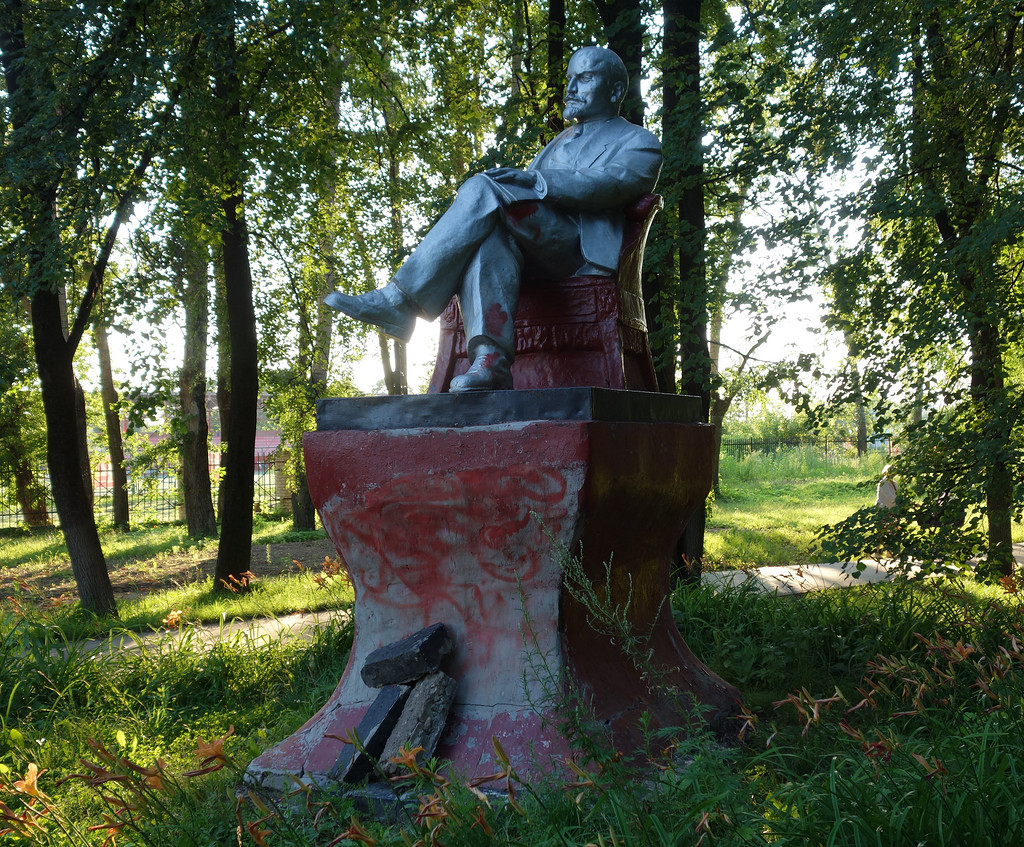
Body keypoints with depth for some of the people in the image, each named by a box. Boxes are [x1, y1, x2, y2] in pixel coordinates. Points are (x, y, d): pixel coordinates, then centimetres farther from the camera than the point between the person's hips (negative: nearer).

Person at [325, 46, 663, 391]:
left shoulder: (639, 142, 16)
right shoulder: (559, 142, 37)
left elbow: (608, 185, -6)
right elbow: (523, 185, 23)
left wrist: (536, 179, -20)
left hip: (582, 250, -5)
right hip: (536, 260, 5)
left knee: (483, 188, -26)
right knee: (486, 237, -32)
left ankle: (400, 300, -32)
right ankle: (490, 358, -49)